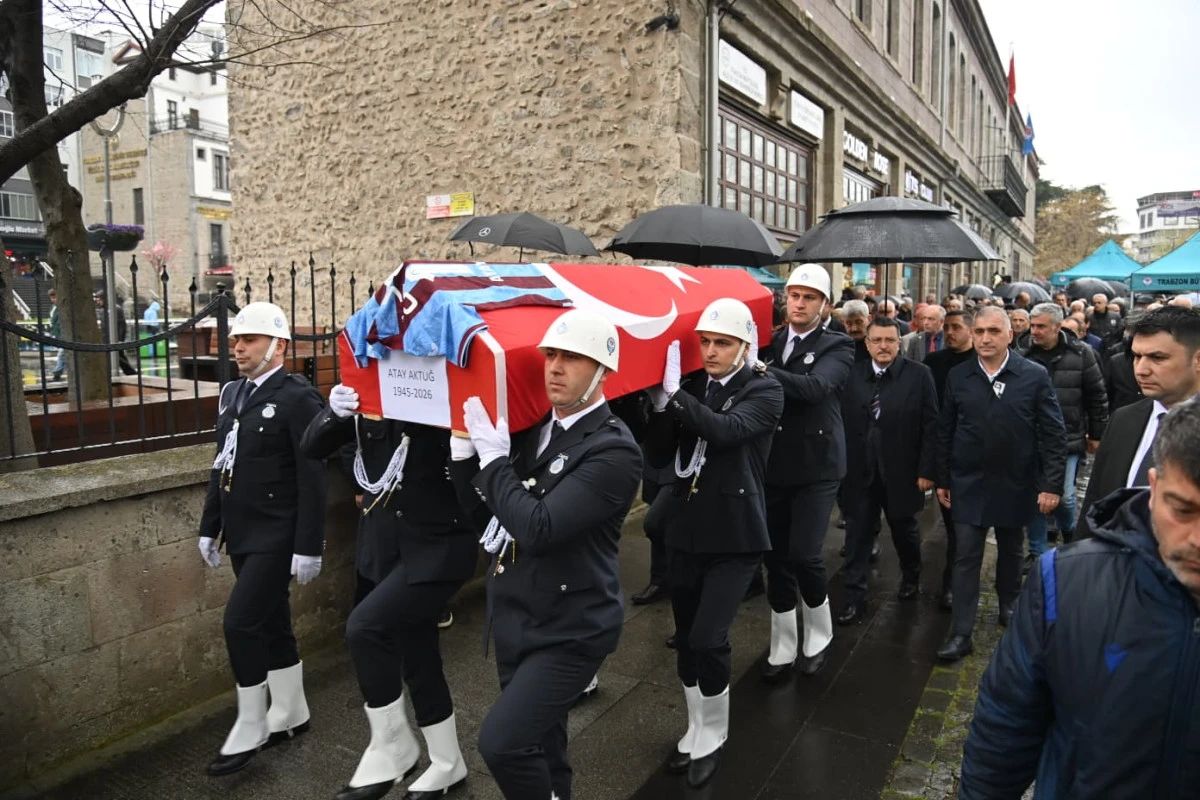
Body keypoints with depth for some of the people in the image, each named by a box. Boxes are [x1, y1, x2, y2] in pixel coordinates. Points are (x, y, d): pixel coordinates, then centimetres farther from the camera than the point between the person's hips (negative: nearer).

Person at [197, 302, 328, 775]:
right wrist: (210, 527, 17)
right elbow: (222, 465, 17)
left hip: (276, 538, -8)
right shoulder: (232, 394, 10)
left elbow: (312, 479, -17)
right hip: (243, 536, 8)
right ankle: (290, 714, 32)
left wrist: (308, 548, -18)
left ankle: (249, 730, 11)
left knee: (241, 623, -8)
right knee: (270, 625, 16)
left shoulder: (298, 397, -14)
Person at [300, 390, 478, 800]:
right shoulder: (365, 396, 2)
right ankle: (447, 765, 34)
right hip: (386, 547, 6)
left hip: (438, 547, -6)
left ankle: (392, 745, 5)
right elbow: (312, 447, -4)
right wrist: (334, 412, -23)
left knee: (365, 627, -19)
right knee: (416, 658, 14)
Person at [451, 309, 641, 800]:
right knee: (537, 747, 19)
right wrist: (464, 452, -8)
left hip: (570, 630, -7)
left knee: (502, 742, -16)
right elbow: (486, 513, 6)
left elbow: (537, 528, -29)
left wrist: (494, 455, -21)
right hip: (514, 619, 7)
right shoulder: (532, 427, 3)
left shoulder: (614, 450, -20)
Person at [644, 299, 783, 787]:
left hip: (735, 536, -5)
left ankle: (713, 737, 15)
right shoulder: (690, 387, 5)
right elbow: (658, 458, -1)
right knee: (686, 641, 12)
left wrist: (674, 392, -25)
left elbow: (726, 430, -27)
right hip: (685, 531, 5)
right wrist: (661, 403, -14)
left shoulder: (765, 391, -7)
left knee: (707, 640, -10)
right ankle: (695, 731, 33)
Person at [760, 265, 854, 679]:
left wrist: (764, 372, -34)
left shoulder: (837, 346, -4)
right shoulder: (770, 342, 9)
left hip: (816, 466, -4)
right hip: (773, 466, 4)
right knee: (775, 557, 8)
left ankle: (819, 635, 19)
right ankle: (782, 648, 23)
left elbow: (816, 385, -23)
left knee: (804, 555, -8)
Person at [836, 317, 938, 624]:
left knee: (904, 529, 19)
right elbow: (843, 421, 0)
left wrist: (927, 469, -10)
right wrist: (841, 464, -3)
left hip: (901, 471, -1)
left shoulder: (918, 374, -6)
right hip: (860, 471, 1)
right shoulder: (853, 374, 0)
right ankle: (854, 597, 13)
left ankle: (911, 577, 44)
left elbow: (931, 425, -7)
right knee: (858, 534, 4)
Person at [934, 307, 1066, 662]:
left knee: (1011, 550, 19)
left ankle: (1009, 604, 43)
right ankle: (961, 633, 5)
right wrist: (942, 480, 3)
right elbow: (945, 432, 3)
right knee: (966, 557, 0)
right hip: (968, 483, 0)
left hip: (1016, 483, 0)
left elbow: (1054, 435, -6)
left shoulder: (1035, 376, -7)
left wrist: (1051, 484, -11)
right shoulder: (958, 377, -1)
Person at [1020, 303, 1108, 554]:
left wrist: (1096, 435, 5)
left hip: (1068, 439, -1)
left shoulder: (1080, 353, -4)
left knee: (1064, 496, 1)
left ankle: (1070, 533, 34)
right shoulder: (1024, 355, -3)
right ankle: (1036, 552, 21)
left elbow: (1097, 397, 3)